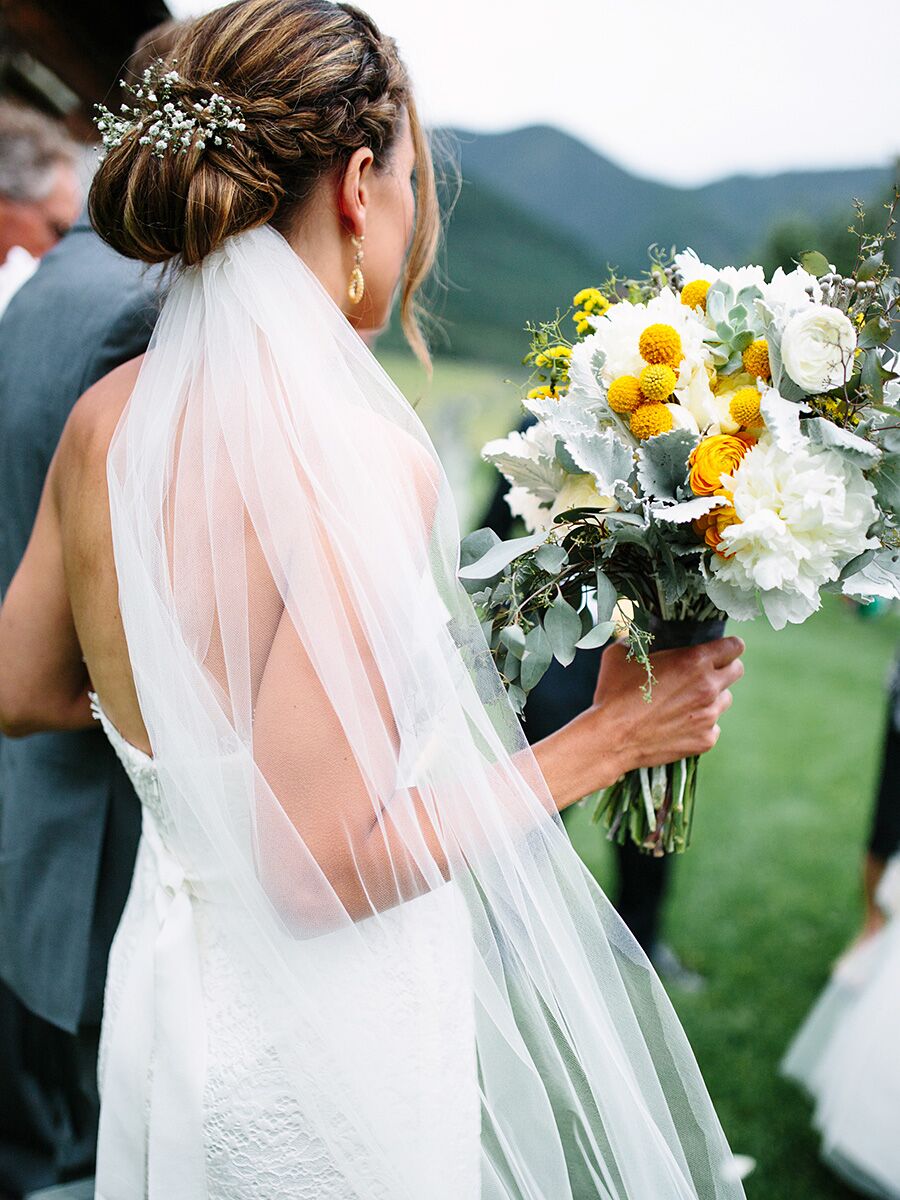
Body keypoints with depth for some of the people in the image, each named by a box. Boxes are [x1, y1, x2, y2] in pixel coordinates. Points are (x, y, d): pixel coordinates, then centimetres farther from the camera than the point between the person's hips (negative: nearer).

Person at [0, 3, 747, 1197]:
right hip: (323, 1048, -6)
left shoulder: (103, 418, -5)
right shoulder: (358, 457, -28)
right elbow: (319, 867, -27)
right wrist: (610, 731, -18)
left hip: (163, 987, 7)